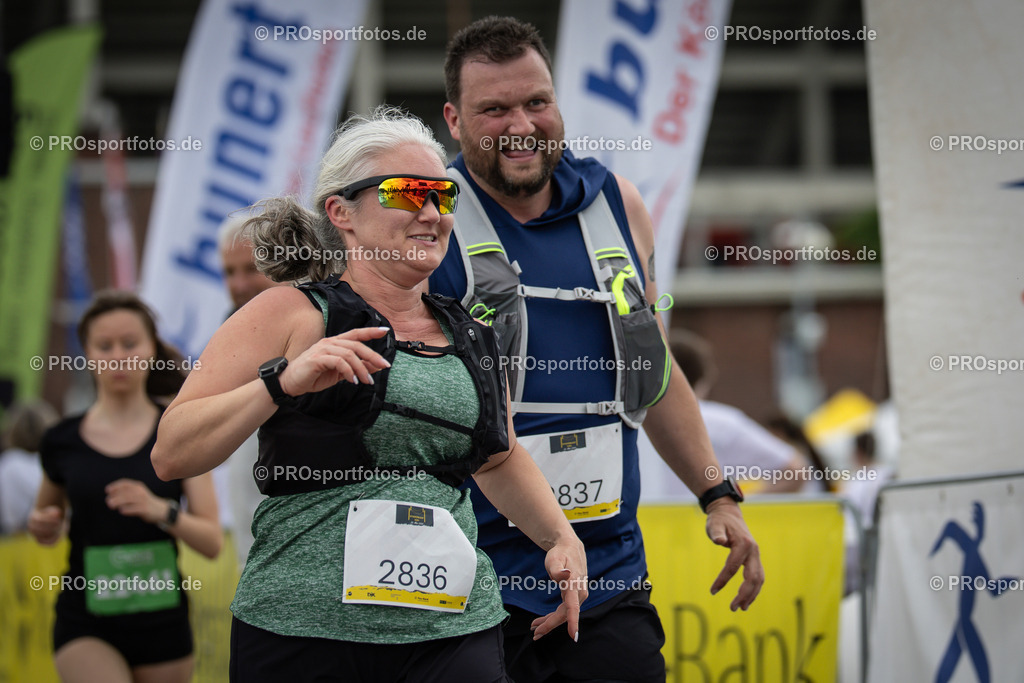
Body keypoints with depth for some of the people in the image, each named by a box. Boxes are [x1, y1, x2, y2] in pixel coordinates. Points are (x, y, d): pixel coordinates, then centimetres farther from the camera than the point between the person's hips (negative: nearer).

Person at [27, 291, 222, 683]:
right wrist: (43, 527, -4)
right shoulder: (64, 442, 3)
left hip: (162, 622, 1)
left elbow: (212, 543, -4)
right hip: (85, 626, -1)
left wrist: (162, 511, -22)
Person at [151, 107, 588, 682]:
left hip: (455, 632, 4)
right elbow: (171, 455, -9)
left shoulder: (470, 337, 15)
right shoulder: (292, 314, -1)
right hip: (305, 633, -4)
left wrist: (561, 536, 22)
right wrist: (280, 382, -20)